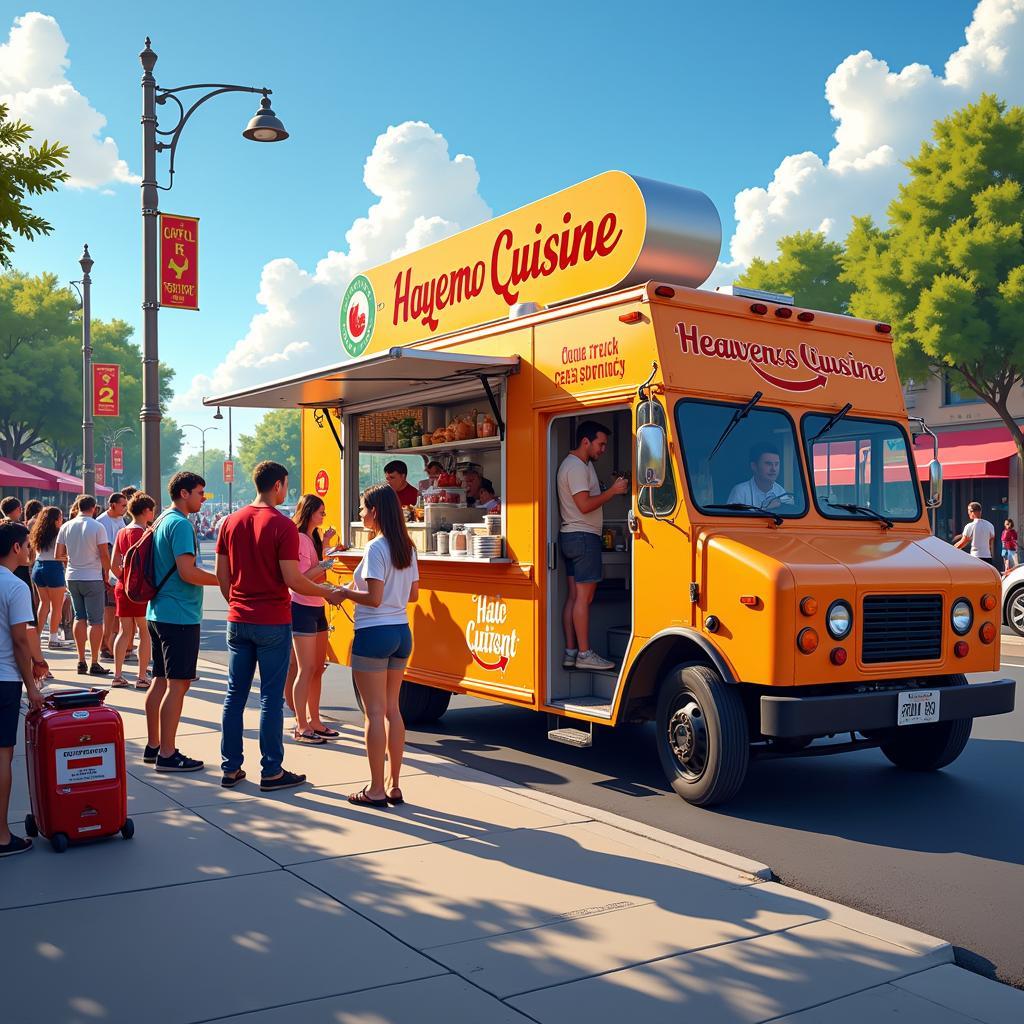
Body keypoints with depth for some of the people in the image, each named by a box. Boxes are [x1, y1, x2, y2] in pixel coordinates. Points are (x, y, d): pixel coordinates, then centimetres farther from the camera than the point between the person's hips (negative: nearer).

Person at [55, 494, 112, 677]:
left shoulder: (66, 527, 2)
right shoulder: (97, 527, -11)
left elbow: (58, 555, 6)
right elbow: (105, 555, -12)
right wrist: (106, 575, 0)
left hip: (72, 577, 5)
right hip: (93, 578, -5)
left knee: (79, 617, 13)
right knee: (96, 620, 0)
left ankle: (81, 661, 12)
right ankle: (94, 664, -1)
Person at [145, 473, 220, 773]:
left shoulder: (161, 521, 16)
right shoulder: (181, 524, -15)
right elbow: (187, 571, -23)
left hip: (158, 612, 10)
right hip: (180, 615, -10)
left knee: (160, 680, 15)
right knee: (178, 684, -5)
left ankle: (153, 746, 22)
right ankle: (167, 754, -2)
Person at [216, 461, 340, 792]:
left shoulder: (232, 522, 6)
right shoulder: (283, 526, -13)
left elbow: (222, 576, 8)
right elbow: (292, 580, -16)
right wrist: (327, 593, -1)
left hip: (238, 622, 6)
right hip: (273, 623, -5)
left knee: (235, 694, 11)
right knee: (271, 698, 1)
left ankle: (231, 768, 16)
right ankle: (271, 772, 7)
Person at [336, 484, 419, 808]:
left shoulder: (376, 548, -15)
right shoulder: (406, 547, 9)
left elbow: (374, 598, -19)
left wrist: (345, 593, -5)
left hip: (374, 634, -8)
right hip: (402, 632, 8)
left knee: (374, 713, 0)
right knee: (392, 709, 14)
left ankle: (376, 790, 7)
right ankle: (394, 786, 19)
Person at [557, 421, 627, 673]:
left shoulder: (583, 464, 20)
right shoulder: (576, 467, -13)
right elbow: (585, 505, -21)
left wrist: (612, 489, 11)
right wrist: (612, 491, -15)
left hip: (573, 537, 11)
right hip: (583, 536, -11)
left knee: (574, 595, 8)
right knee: (584, 596, -9)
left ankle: (570, 652, 9)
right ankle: (584, 654, -7)